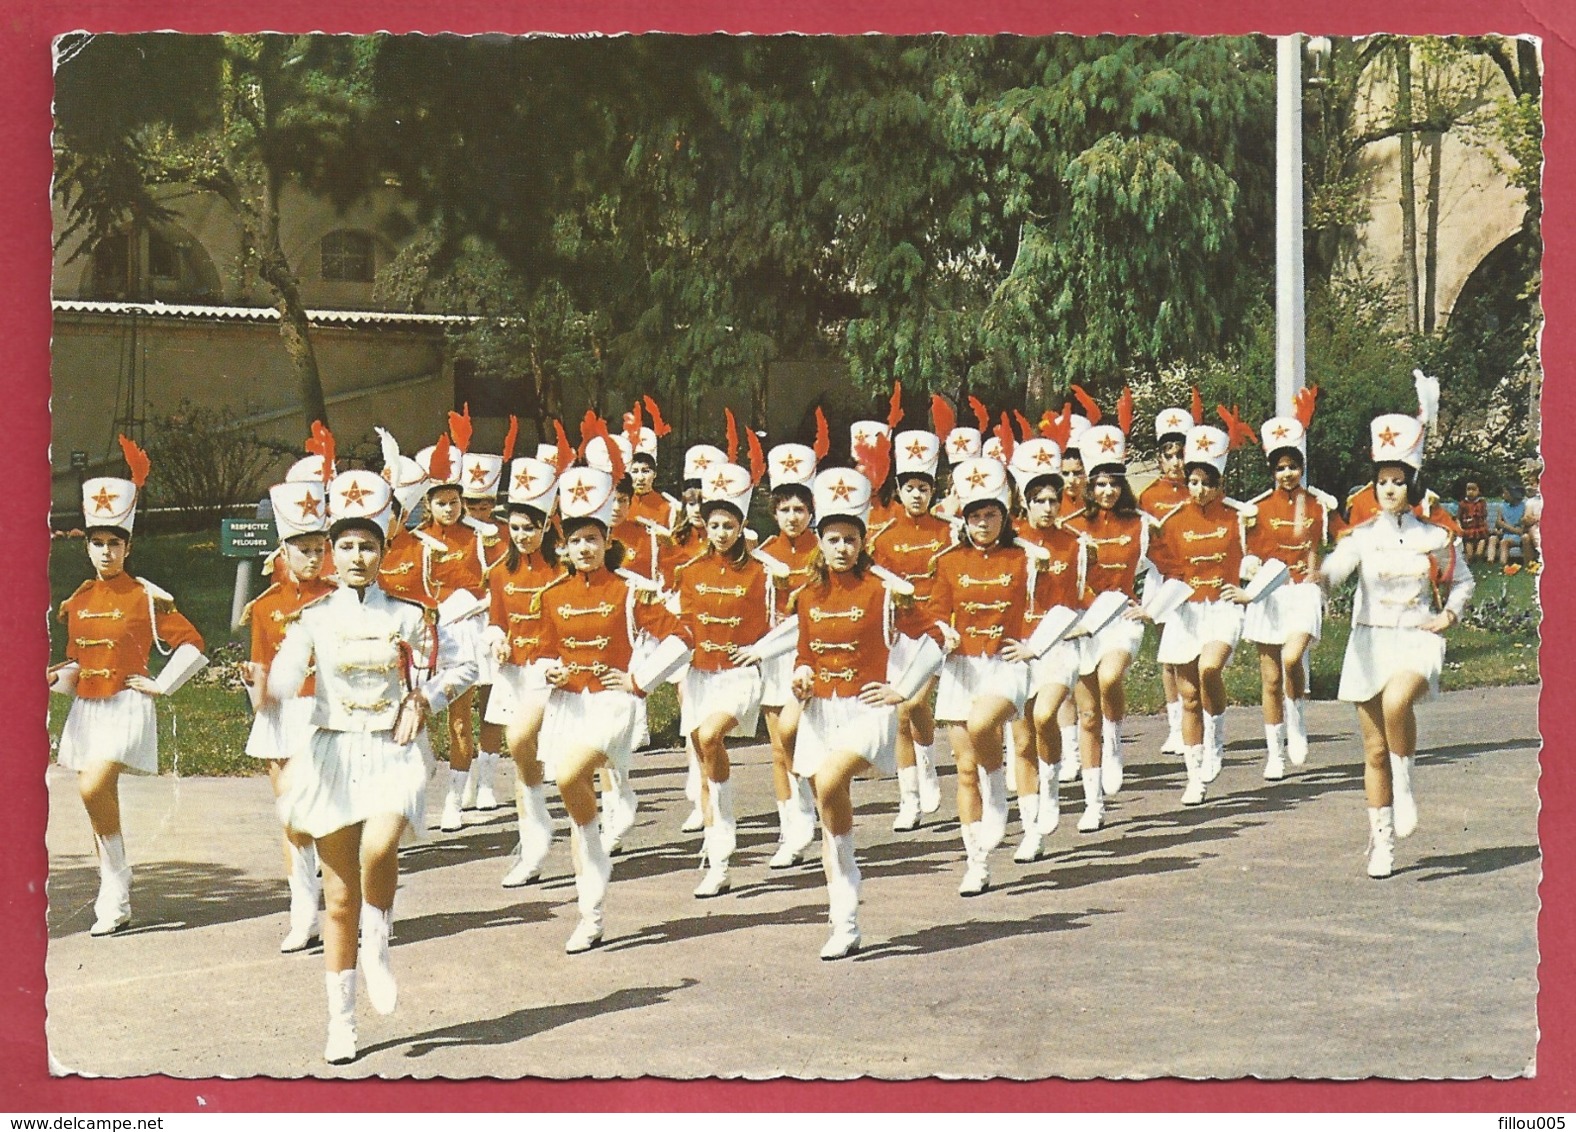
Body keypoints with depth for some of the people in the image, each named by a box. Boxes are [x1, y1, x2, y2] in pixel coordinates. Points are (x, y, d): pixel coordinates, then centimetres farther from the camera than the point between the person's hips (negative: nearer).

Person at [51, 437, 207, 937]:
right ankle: (116, 903, 16)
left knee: (94, 790, -22)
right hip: (85, 708, 6)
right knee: (99, 802, 7)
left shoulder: (146, 596, -5)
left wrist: (160, 686, -7)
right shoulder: (78, 601, 11)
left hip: (125, 706, -6)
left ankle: (114, 887, -7)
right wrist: (56, 678, 0)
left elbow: (192, 644, -4)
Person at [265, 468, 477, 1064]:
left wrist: (425, 700, 0)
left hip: (393, 754, -1)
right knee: (339, 898, 3)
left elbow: (464, 664, 14)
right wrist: (269, 688, -33)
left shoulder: (408, 616, 4)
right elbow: (284, 680, -10)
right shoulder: (314, 618, 3)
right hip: (334, 755, 1)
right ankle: (341, 1021, 12)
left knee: (378, 850, -30)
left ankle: (376, 948, -2)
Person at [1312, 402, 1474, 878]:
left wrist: (1449, 614, 0)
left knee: (1397, 701, -34)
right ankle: (1381, 842, 16)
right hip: (1370, 642, 2)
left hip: (1417, 641, -2)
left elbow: (1463, 582, 18)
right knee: (1375, 751, 4)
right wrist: (1315, 574, -41)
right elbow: (1336, 568, -18)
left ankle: (1403, 784, -10)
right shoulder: (1363, 536, 1)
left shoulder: (1436, 537, 3)